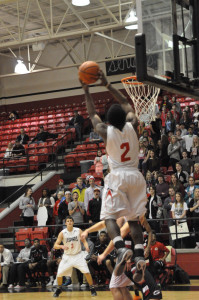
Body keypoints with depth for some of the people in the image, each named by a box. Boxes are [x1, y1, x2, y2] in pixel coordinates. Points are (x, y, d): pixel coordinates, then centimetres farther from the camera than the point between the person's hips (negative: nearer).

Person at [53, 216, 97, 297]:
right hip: (67, 256, 0)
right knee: (59, 274, -5)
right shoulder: (62, 233, -10)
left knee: (86, 272, -12)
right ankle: (59, 289, 22)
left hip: (78, 255, 0)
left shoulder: (78, 231, -8)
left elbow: (84, 241, 1)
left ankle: (92, 288, 5)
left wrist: (87, 247, -20)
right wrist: (62, 246, -34)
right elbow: (55, 245, -12)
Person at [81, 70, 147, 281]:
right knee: (134, 220, 10)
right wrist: (107, 85, 23)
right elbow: (126, 104, 18)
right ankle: (139, 256, -9)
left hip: (117, 177, -4)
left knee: (110, 217, -2)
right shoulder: (132, 126, 1)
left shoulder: (105, 131, -5)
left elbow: (92, 114, 14)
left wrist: (87, 91, 25)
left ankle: (122, 249, -28)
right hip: (136, 176, 4)